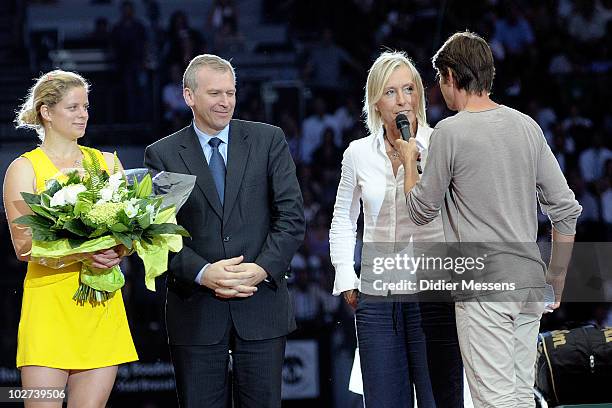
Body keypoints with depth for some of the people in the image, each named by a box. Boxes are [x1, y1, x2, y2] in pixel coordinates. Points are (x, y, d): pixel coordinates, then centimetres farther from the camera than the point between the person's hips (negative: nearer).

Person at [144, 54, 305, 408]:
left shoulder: (269, 140, 6)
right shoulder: (163, 154, 4)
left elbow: (292, 215, 1)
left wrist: (264, 268, -13)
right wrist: (202, 273, -17)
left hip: (262, 304, 0)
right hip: (196, 311, 0)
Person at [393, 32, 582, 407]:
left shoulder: (451, 132, -8)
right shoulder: (527, 126, 9)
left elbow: (422, 212, 1)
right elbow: (566, 209, 9)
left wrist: (409, 159, 16)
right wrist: (558, 276, 18)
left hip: (483, 286, -6)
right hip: (529, 280, 6)